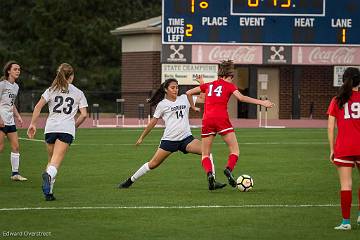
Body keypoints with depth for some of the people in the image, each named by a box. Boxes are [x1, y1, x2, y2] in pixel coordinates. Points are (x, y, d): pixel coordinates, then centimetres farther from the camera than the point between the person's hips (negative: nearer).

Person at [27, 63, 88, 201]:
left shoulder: (51, 90, 12)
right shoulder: (78, 93, 12)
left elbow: (38, 107, 0)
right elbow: (84, 114, 5)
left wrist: (33, 124, 0)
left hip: (50, 128, 2)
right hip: (67, 130, -2)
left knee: (51, 160, 16)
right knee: (56, 161, -13)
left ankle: (48, 192, 9)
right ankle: (49, 174, -46)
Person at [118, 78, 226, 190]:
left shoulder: (184, 99, 11)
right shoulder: (162, 104, 2)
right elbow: (153, 122, 9)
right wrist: (141, 137, 12)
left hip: (186, 138, 3)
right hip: (169, 139, -3)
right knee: (153, 164, -1)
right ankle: (130, 180, 16)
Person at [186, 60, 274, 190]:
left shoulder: (209, 85, 20)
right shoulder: (229, 86, 9)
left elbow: (189, 93, 22)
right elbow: (241, 97, -8)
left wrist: (193, 107, 36)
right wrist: (261, 102, -10)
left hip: (207, 120, 3)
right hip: (222, 119, -3)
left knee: (205, 154, 10)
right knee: (235, 150, 4)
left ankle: (209, 173, -17)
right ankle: (229, 169, -23)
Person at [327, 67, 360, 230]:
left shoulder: (337, 101, 3)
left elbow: (330, 127, 0)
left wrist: (332, 149, 6)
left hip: (343, 148, 0)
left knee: (346, 184, 1)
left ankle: (346, 221, 0)